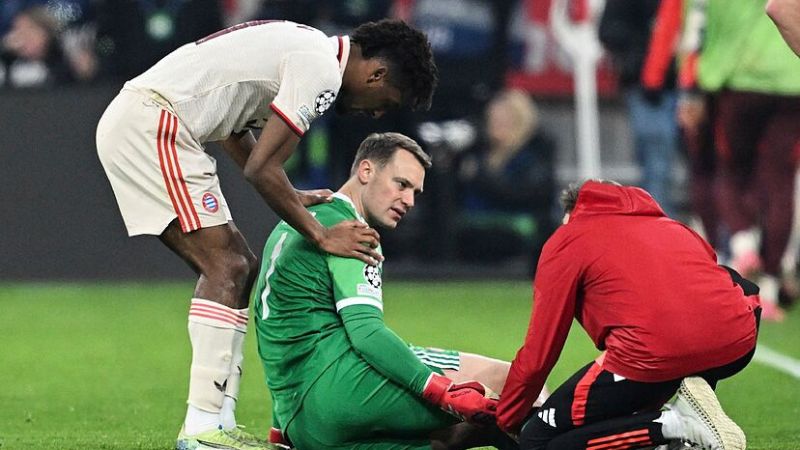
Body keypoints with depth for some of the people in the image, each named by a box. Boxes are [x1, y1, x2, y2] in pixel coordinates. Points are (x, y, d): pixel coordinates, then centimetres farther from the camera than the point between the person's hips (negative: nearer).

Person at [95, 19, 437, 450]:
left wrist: (293, 199, 27)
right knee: (227, 268, -13)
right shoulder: (321, 70, -12)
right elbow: (261, 169, -15)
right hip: (151, 124, -11)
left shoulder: (306, 47, 19)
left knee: (239, 267, 10)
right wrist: (320, 236, -8)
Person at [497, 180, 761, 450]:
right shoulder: (669, 225, 33)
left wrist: (507, 420, 31)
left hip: (653, 358, -5)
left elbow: (538, 354, 17)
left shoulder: (565, 241, 19)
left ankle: (675, 424, -9)